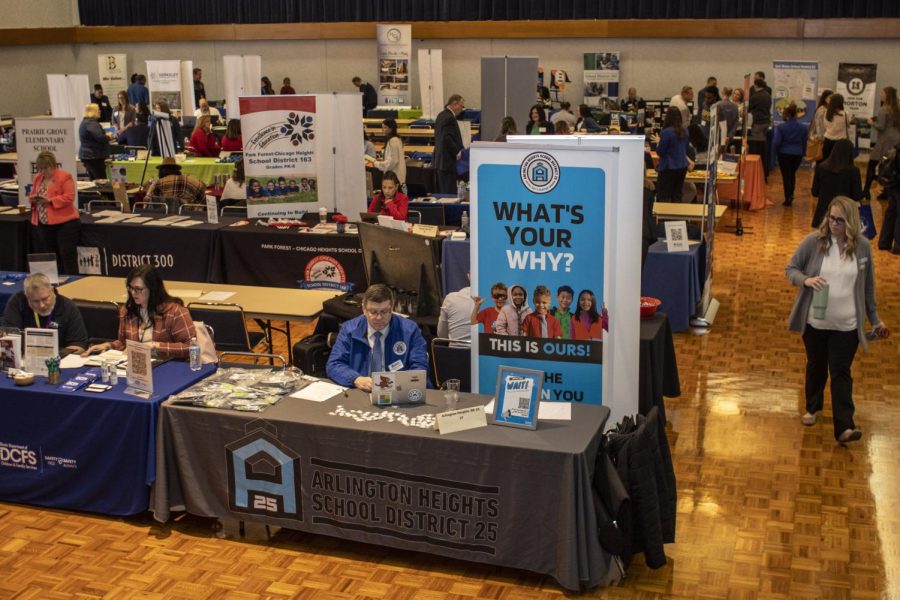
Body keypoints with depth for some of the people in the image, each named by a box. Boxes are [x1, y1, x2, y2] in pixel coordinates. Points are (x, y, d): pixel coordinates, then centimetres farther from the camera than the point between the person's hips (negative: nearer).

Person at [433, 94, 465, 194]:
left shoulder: (441, 115, 15)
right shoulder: (449, 118, -16)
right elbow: (447, 138, -24)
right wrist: (457, 151, -16)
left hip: (439, 160, 10)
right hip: (448, 161, -10)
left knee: (442, 192, 13)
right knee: (449, 193, -8)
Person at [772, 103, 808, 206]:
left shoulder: (781, 127, -13)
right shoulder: (803, 127, 0)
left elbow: (776, 142, -14)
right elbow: (804, 142, 6)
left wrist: (775, 151, 4)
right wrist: (803, 153, 17)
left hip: (784, 154, -4)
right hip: (797, 154, 4)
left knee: (786, 175, 4)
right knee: (792, 174, 22)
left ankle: (788, 198, 2)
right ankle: (790, 194, 20)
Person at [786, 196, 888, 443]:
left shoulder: (862, 247, -6)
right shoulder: (813, 242, -11)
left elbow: (868, 286, 5)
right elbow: (790, 269, -1)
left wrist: (874, 319, 10)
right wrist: (806, 280, -24)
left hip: (846, 324, -1)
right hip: (815, 321, 1)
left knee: (841, 373, -1)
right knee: (816, 366, 19)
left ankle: (844, 427, -1)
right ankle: (813, 407, 42)